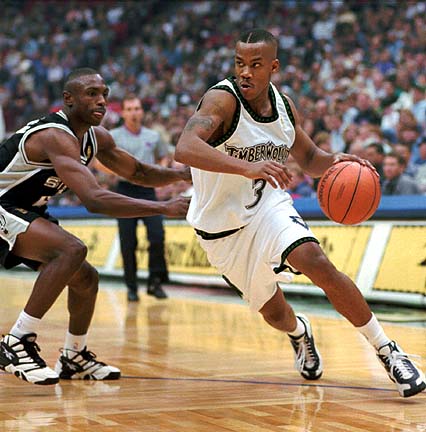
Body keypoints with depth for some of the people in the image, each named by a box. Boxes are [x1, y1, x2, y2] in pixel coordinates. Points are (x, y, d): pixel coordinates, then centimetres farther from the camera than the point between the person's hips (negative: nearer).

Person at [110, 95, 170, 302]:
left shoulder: (153, 136, 11)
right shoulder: (114, 137, 1)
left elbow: (163, 158, 23)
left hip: (148, 190, 2)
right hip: (126, 190, -2)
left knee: (157, 235, -10)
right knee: (128, 243, 0)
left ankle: (155, 281, 1)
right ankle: (131, 287, 9)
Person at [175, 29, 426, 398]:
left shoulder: (283, 105, -4)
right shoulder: (222, 100, -23)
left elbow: (309, 160, 12)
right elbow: (185, 149, -42)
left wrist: (334, 160, -12)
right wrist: (248, 167, -54)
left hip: (268, 205, 3)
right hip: (222, 226, -3)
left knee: (319, 265, -24)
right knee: (274, 313, 9)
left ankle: (386, 351, -12)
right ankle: (299, 332, 48)